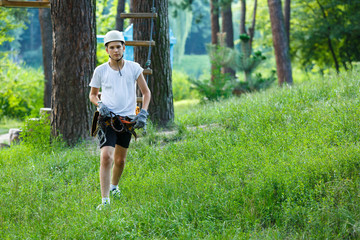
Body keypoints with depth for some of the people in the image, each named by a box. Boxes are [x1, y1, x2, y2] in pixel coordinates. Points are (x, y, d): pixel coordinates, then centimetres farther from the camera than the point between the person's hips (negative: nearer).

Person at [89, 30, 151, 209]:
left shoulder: (134, 68, 0)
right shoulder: (100, 71, -1)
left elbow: (146, 92, 8)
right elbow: (92, 94, 13)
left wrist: (143, 112, -6)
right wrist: (100, 105, -8)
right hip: (107, 118, -2)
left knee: (120, 160, 13)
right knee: (106, 157, -18)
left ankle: (114, 186, 42)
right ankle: (105, 200, -17)